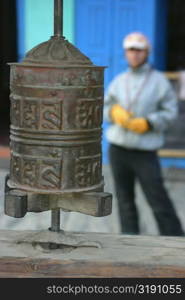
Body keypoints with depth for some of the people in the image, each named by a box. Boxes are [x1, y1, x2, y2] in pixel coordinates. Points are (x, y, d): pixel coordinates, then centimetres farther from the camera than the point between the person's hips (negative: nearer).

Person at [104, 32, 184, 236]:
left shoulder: (158, 80, -1)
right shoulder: (119, 81, 11)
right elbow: (105, 106, 16)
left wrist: (147, 123, -17)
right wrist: (114, 112, -6)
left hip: (145, 150, -4)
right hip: (117, 148, 4)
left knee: (158, 200, -5)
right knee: (124, 198, 9)